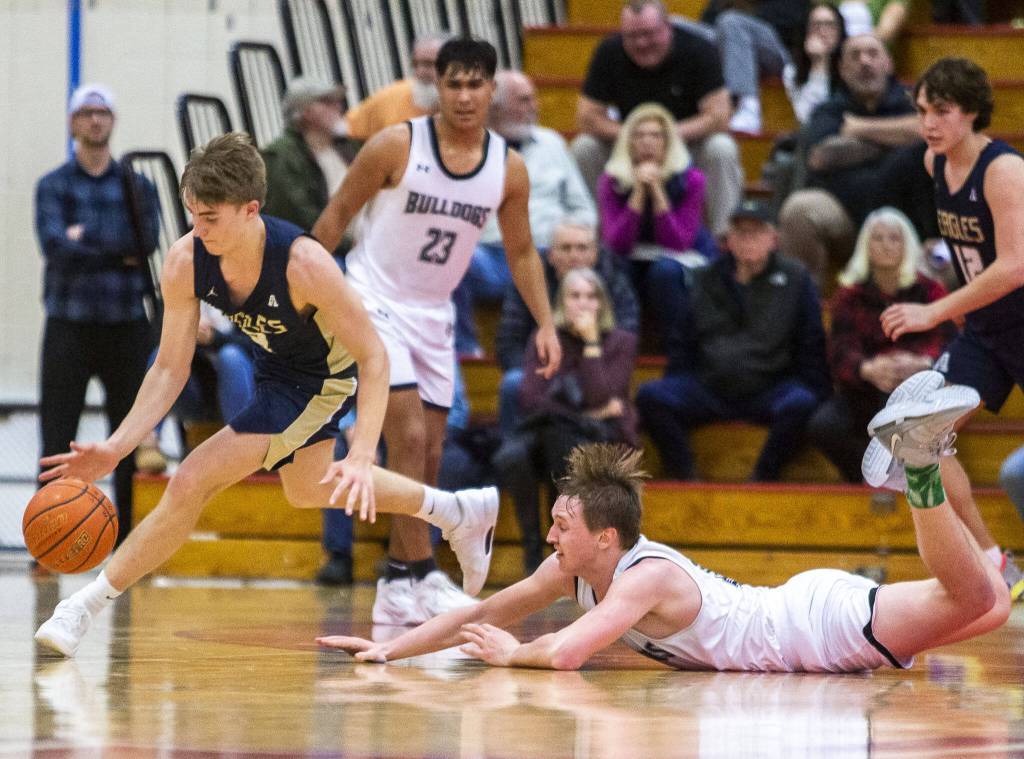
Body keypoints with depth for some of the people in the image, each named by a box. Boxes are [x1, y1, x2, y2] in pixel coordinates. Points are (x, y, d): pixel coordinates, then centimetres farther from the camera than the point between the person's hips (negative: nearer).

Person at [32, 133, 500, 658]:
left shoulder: (303, 264, -38)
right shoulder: (185, 263, -24)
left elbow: (373, 357, -29)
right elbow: (170, 369, -14)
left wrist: (361, 459, -39)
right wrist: (115, 448, -26)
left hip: (326, 375, -7)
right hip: (275, 367, 8)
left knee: (193, 482, -20)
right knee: (306, 491, 32)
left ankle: (88, 604, -8)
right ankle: (460, 513, 50)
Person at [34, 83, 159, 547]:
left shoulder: (137, 186, 10)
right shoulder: (53, 186, 6)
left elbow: (148, 239, -8)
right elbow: (54, 245, -11)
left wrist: (87, 238, -10)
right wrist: (119, 250, -11)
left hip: (127, 326, 1)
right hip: (69, 325, -1)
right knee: (57, 439, -2)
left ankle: (130, 539, 11)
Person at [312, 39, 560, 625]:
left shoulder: (509, 169, -3)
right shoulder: (397, 146, -16)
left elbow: (521, 253, 8)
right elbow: (337, 215, -7)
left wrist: (546, 323, -3)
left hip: (433, 314, 5)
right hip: (375, 304, -5)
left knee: (429, 456, 7)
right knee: (409, 437, -17)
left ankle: (397, 587, 16)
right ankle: (422, 576, -15)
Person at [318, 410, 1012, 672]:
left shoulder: (645, 578, -27)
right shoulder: (576, 567, -2)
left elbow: (565, 654, -40)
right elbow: (486, 613, 5)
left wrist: (510, 654, -20)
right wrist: (389, 650, 1)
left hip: (822, 620, -8)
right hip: (795, 611, 8)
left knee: (978, 599, -25)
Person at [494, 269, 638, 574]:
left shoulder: (621, 343, 5)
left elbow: (600, 398, -11)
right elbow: (530, 399, -5)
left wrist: (591, 343, -10)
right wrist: (587, 415, -11)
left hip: (605, 440, -2)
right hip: (548, 432, 2)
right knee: (510, 458, -34)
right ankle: (532, 549, -15)